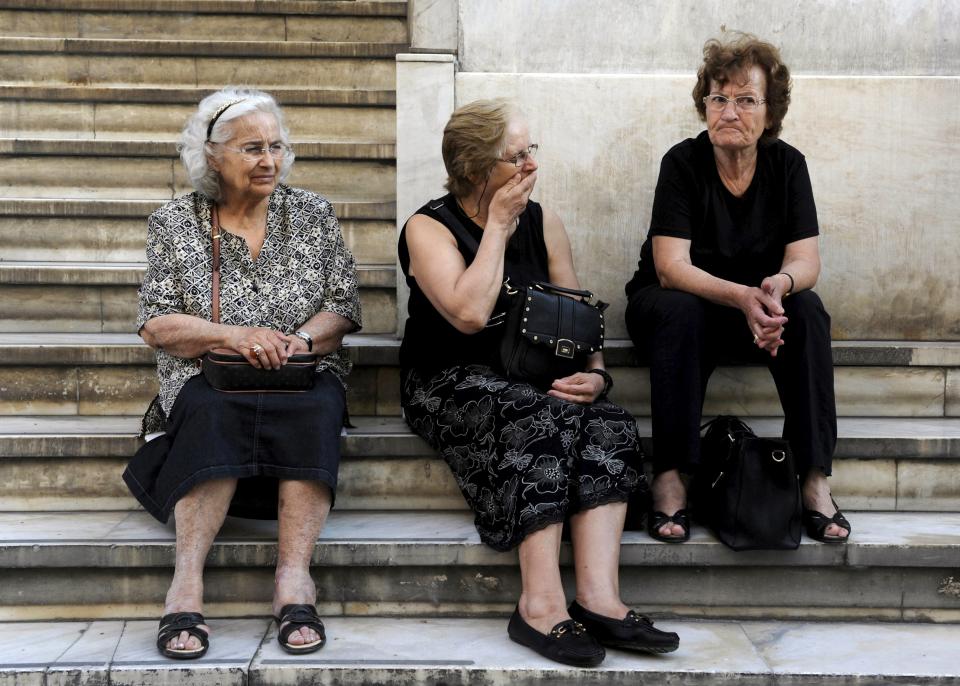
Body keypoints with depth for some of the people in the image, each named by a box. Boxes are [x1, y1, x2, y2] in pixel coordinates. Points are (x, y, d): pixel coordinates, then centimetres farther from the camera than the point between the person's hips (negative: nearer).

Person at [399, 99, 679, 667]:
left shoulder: (542, 221, 10)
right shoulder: (429, 229, -5)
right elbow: (470, 314, -23)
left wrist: (595, 374, -12)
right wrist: (497, 225, -13)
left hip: (535, 381, 5)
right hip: (451, 385, -4)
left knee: (610, 422, -26)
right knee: (539, 417, -35)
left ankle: (599, 596, -34)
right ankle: (543, 601, -38)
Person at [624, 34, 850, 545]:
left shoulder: (787, 164, -4)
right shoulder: (683, 163, -13)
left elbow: (805, 260, -10)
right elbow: (671, 268, -23)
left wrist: (778, 285, -36)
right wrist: (742, 297, -40)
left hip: (756, 310, 3)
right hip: (671, 303, -2)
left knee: (807, 310, -27)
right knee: (680, 313, -36)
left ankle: (815, 479, -26)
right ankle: (670, 478, -33)